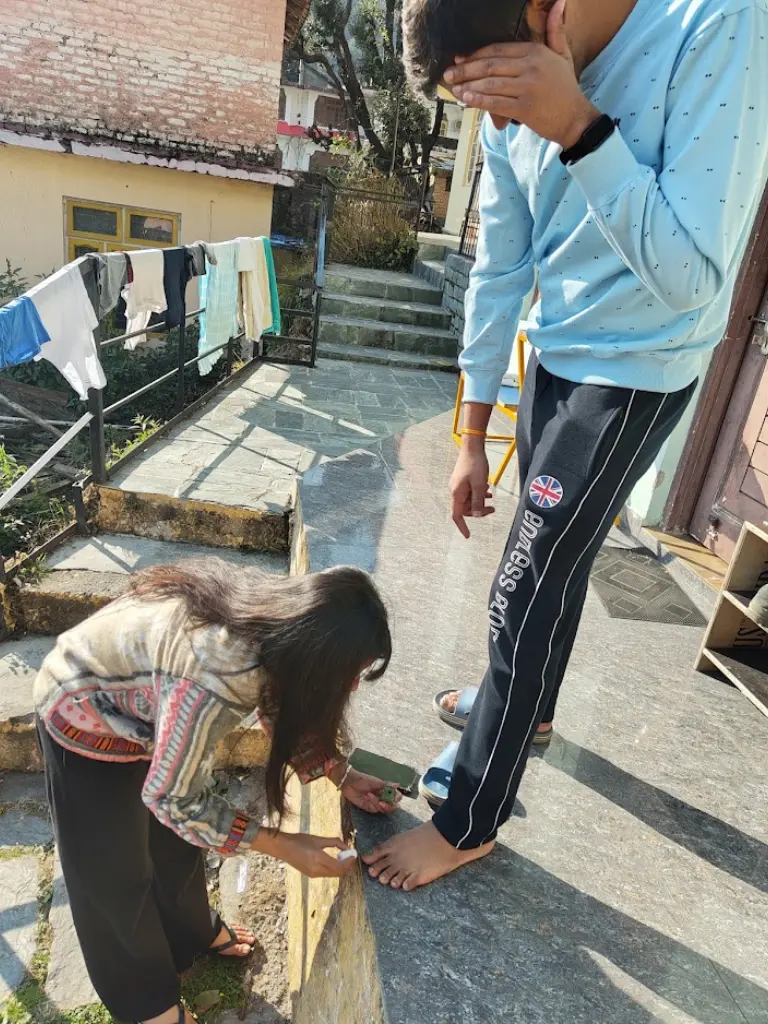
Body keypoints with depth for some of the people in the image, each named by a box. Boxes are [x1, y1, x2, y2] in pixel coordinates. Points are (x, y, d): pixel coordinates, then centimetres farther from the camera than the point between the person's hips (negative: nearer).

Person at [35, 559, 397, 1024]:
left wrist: (343, 776, -10)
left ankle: (193, 931, 51)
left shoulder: (276, 621, -20)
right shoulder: (215, 678, -43)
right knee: (116, 872, 14)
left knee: (178, 838, 23)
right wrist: (285, 846, -23)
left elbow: (284, 710, 0)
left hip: (144, 704, 7)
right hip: (85, 719, -6)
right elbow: (170, 797, -28)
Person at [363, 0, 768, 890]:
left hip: (635, 376, -6)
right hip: (555, 359, 7)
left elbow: (692, 275, -26)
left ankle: (470, 824, 15)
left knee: (524, 596, -4)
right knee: (552, 562, 21)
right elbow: (498, 272, 3)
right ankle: (528, 704, 47)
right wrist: (472, 438, 6)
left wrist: (578, 127, -32)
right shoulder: (517, 102, -3)